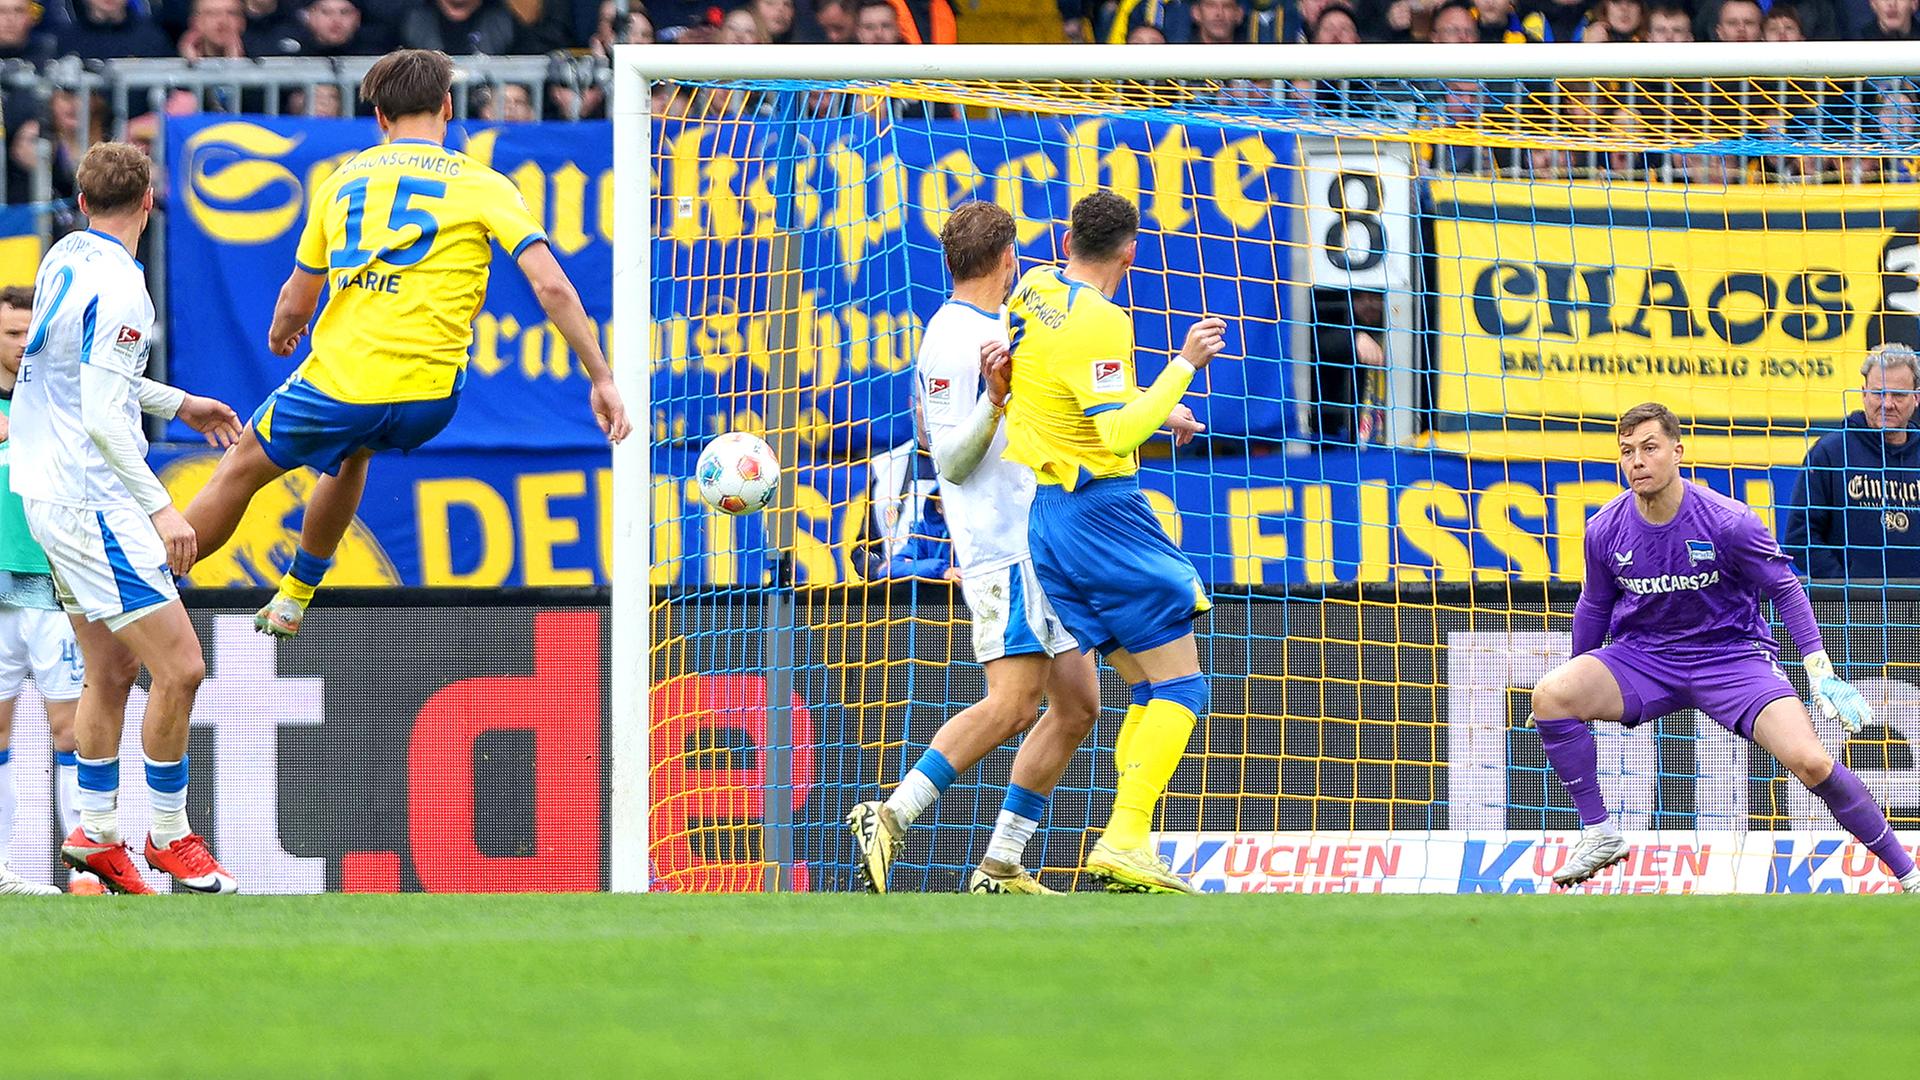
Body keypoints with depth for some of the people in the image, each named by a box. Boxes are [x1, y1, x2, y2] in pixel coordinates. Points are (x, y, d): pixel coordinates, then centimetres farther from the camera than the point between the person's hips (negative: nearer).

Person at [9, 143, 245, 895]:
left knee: (111, 671, 15)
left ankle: (97, 834, 19)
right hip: (91, 504, -10)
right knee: (179, 667, -7)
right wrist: (160, 508, -22)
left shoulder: (66, 259, 8)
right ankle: (169, 837, 2)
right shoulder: (118, 290, -19)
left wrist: (178, 405, 30)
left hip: (50, 490, 10)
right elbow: (102, 417, -23)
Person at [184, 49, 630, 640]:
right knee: (352, 450, 35)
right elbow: (552, 287, -8)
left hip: (338, 384, -1)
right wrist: (601, 379, -5)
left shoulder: (344, 180, 10)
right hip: (429, 399, 1)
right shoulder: (482, 186, 3)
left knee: (241, 468, 22)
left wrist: (280, 334, 42)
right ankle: (294, 598, 42)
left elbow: (296, 301, 19)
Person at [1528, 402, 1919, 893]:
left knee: (1810, 761, -22)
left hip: (1733, 656, -3)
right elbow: (1595, 608, 11)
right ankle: (1599, 834, -12)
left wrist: (1821, 672, -12)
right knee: (1550, 695, -25)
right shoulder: (1605, 530, -7)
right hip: (1642, 659, 3)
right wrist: (1580, 681, 18)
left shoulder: (1728, 522, -16)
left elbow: (1786, 591, -5)